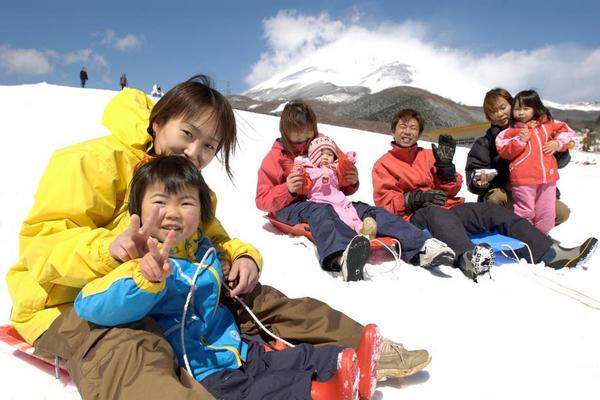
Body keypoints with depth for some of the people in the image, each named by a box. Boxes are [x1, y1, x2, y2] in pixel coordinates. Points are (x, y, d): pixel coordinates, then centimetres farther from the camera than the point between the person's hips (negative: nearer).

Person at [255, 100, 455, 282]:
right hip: (292, 206, -4)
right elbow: (262, 199, 0)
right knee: (318, 211, -40)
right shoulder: (276, 157, 7)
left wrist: (351, 182, -4)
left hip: (329, 201, 5)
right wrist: (287, 190, -19)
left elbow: (342, 188, 21)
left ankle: (421, 247, -40)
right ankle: (341, 258, -73)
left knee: (366, 210, -22)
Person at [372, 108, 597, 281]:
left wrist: (445, 166, -2)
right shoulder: (384, 165, 11)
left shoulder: (428, 155, 22)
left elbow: (450, 191, 15)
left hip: (448, 208, 5)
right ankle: (468, 258, -67)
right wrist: (418, 198, -17)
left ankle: (552, 254, -24)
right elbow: (385, 202, -3)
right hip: (416, 217, -5)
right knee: (436, 213, -39)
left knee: (492, 210, -16)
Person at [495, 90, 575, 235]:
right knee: (525, 212, 1)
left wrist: (557, 143, 3)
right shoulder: (512, 130, -1)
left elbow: (566, 131, 21)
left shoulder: (548, 124, 9)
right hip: (523, 179, -4)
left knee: (547, 212, 12)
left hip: (547, 177, 4)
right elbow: (503, 151, -6)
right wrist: (520, 141, -16)